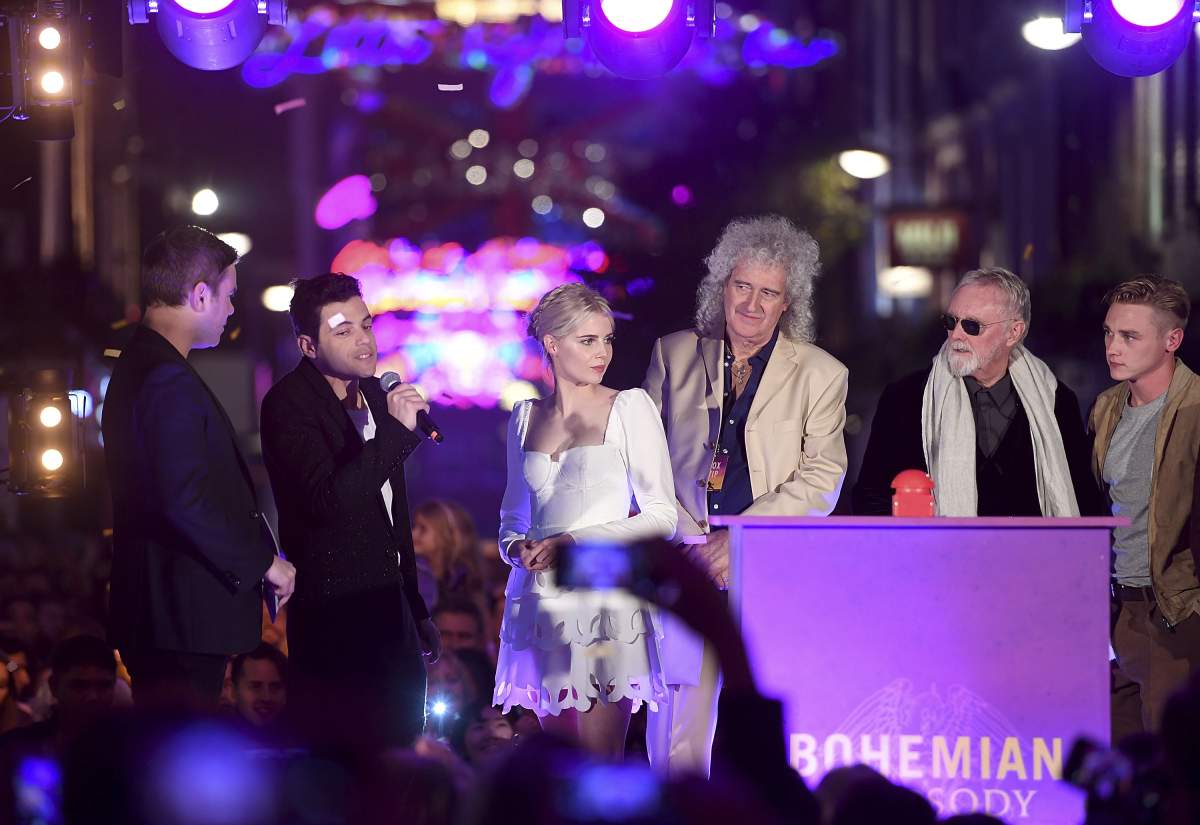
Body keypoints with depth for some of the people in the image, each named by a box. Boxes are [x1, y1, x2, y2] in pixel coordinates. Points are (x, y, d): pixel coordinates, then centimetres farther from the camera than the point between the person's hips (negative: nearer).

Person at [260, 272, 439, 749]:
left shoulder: (375, 394, 12)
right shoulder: (288, 405, -12)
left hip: (387, 609, 8)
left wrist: (416, 610, 25)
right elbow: (326, 502, -26)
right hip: (334, 618, -8)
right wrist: (397, 431, -27)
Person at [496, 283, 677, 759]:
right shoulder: (526, 417, 13)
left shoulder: (630, 408, 0)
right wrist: (517, 547, -1)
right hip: (540, 602, 4)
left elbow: (661, 516, -4)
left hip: (603, 595, -4)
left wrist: (577, 541, -12)